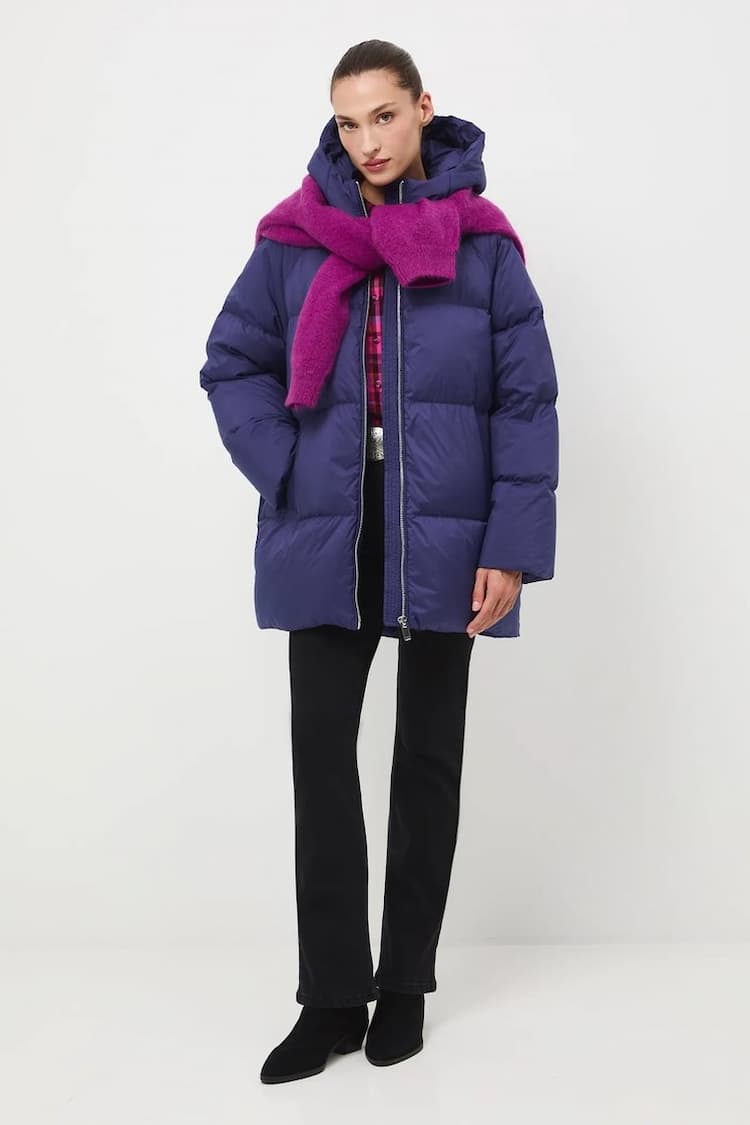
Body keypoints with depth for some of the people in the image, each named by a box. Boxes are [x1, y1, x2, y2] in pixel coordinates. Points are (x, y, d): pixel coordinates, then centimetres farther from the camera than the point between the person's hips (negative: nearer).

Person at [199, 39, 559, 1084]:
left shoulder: (482, 242, 0)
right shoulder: (295, 235, 3)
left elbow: (527, 399, -3)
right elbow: (233, 362, 10)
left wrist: (512, 546, -10)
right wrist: (282, 472, -6)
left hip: (441, 539, -1)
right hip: (325, 541, 1)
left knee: (428, 757, 9)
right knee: (322, 755, 1)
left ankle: (406, 986, 25)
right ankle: (331, 997, 14)